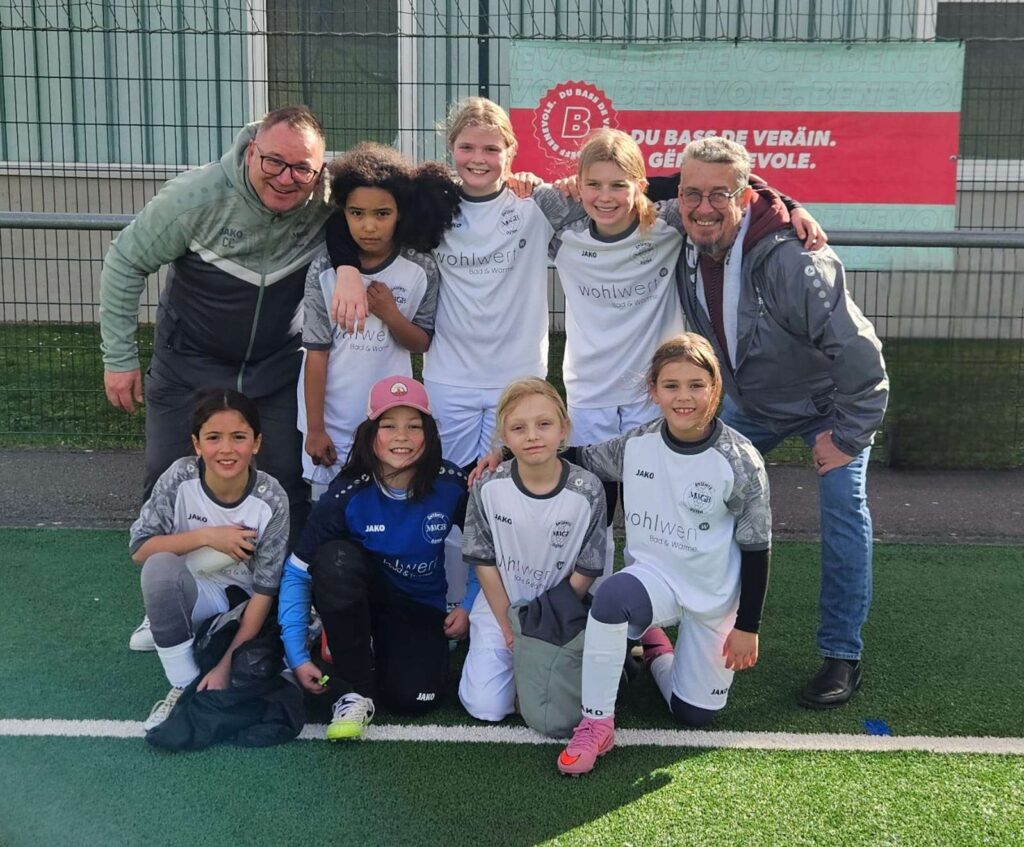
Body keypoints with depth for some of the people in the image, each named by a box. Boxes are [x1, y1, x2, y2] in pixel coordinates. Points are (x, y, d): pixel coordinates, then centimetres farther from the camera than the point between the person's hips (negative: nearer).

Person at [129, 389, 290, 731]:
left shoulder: (271, 499, -19)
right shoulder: (180, 478, -16)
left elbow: (264, 590, -16)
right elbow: (140, 549, -13)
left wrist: (226, 666, -21)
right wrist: (207, 537, -25)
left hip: (244, 603, 0)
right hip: (192, 594, 1)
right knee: (160, 566, -32)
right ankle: (184, 686, -17)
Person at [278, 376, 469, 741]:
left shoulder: (450, 486, -17)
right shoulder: (347, 496, -21)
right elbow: (297, 573, -16)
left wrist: (469, 607, -4)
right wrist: (297, 657, -20)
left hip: (421, 608, 1)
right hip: (361, 597, -1)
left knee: (413, 698, -25)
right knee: (335, 557, -34)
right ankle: (355, 691, -20)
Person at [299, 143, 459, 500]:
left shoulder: (421, 269, -8)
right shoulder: (325, 268, -10)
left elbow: (422, 343, 1)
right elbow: (317, 352, -7)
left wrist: (390, 314, -19)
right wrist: (315, 429, -7)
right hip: (332, 419, 0)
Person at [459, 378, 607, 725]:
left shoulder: (587, 491, -16)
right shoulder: (488, 488, -14)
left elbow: (585, 572, -8)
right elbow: (485, 563, -5)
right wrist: (509, 628, -7)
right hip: (500, 608, 1)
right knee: (485, 707, -9)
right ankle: (515, 657, 20)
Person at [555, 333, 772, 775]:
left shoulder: (740, 461, -19)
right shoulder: (637, 444, -10)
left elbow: (755, 548, -11)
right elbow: (579, 461, 6)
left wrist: (748, 625, -8)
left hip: (715, 594, -1)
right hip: (654, 574, 1)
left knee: (695, 715, 8)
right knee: (611, 597, -36)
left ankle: (656, 647, 38)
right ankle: (596, 724, -17)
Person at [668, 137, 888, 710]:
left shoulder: (790, 258, -36)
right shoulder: (684, 250, -17)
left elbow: (857, 350, -32)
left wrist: (848, 436, -25)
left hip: (827, 402, -5)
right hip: (748, 401, 6)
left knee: (844, 513, -9)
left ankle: (843, 655, 5)